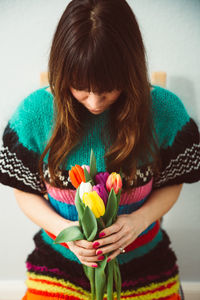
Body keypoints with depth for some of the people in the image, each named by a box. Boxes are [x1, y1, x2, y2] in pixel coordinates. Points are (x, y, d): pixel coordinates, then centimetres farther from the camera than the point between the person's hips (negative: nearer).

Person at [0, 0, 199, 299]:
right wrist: (64, 228, -20)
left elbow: (171, 183, -2)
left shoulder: (166, 109, -17)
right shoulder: (34, 112, -16)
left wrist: (139, 219, -21)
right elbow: (25, 191, -3)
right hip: (60, 264, 0)